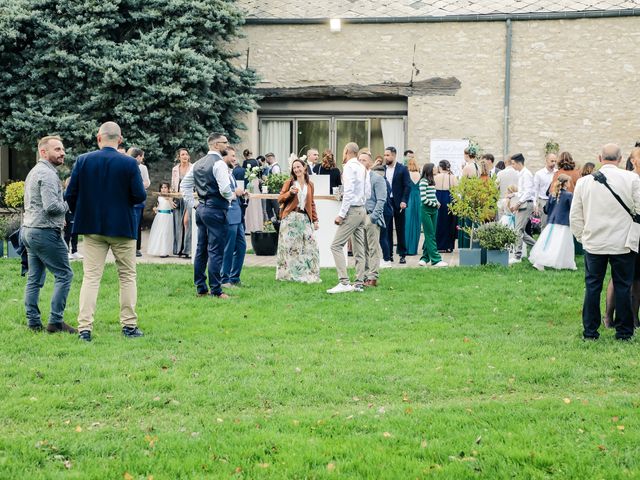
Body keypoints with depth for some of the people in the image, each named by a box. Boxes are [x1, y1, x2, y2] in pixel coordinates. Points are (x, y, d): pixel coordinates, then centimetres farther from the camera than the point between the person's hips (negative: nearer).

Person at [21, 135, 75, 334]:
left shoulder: (35, 172, 18)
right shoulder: (47, 174, -14)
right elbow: (51, 206, -24)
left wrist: (58, 219, 20)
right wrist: (70, 205, -7)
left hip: (29, 229, 10)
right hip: (45, 232, -10)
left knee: (35, 278, 9)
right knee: (64, 274, -5)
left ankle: (33, 322, 10)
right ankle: (55, 321, -7)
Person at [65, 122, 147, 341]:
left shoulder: (83, 161, -4)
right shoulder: (129, 163, -10)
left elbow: (70, 195, -3)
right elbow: (140, 196, -11)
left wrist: (80, 213, 14)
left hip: (92, 226, 2)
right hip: (122, 226, -1)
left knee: (91, 277, 4)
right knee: (127, 276, 10)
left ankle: (85, 327, -2)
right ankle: (129, 325, 12)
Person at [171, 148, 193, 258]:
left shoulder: (193, 168, -1)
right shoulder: (175, 169, 12)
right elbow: (173, 186, 17)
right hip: (178, 198, 4)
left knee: (187, 222, -11)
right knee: (178, 224, 3)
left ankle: (187, 249, -9)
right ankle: (179, 249, 8)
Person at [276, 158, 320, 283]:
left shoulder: (309, 185, 14)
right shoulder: (289, 182, 5)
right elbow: (280, 199, 1)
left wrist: (315, 220, 15)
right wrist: (290, 192, -16)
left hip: (305, 218, 3)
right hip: (290, 217, -3)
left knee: (309, 246, -4)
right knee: (289, 246, -3)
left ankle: (308, 275, 2)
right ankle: (287, 274, 3)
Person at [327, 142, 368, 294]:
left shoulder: (349, 166, -11)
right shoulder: (362, 168, 14)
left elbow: (349, 192, -19)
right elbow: (368, 192, 16)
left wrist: (341, 214, -19)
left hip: (352, 210, -9)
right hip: (362, 210, 9)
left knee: (336, 246, -10)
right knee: (359, 248, 10)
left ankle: (344, 283, -18)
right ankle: (359, 283, 11)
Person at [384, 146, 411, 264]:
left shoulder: (402, 169, -2)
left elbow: (408, 186, -4)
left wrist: (404, 201, -13)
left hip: (398, 203, -3)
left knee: (400, 230, 3)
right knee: (387, 230, 3)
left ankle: (402, 255, 8)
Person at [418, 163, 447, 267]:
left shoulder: (431, 181, 15)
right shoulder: (423, 181, -11)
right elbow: (423, 199, -15)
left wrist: (437, 203, 3)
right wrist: (435, 204, -7)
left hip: (434, 210, 8)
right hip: (426, 211, -8)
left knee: (430, 236, 9)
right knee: (430, 236, -5)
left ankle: (425, 258, 16)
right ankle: (435, 259, -6)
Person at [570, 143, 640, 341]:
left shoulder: (584, 182, 1)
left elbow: (575, 216, 7)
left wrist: (582, 236, 19)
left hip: (593, 243, 2)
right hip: (623, 243, -2)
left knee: (592, 286, 8)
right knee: (623, 287, 7)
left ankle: (590, 331, 10)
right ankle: (623, 331, 11)